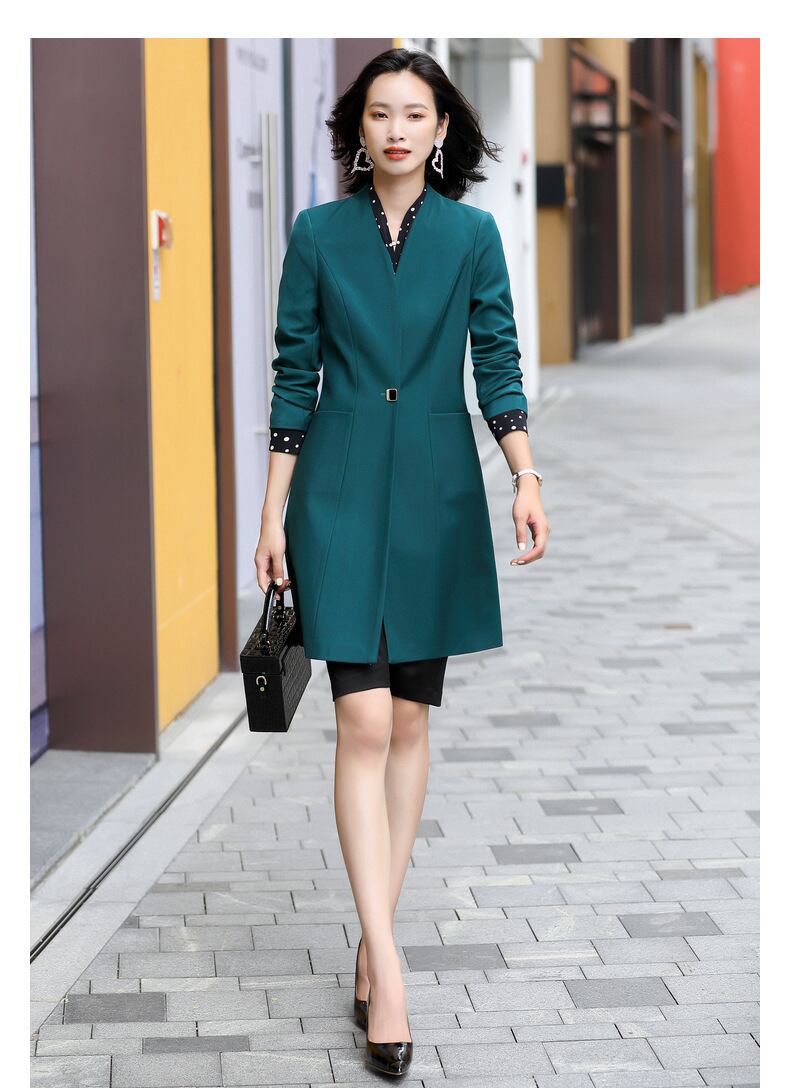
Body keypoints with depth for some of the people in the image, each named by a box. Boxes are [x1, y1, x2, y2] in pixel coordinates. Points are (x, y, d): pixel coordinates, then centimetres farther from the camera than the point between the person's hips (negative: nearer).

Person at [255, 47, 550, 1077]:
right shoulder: (318, 233, 2)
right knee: (365, 723, -10)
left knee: (410, 720, 7)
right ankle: (388, 970, -11)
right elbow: (294, 376, 3)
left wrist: (526, 475, -12)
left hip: (435, 496, 2)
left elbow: (497, 364, 2)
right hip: (340, 492, -1)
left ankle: (375, 938, 20)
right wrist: (273, 513, 2)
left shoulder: (472, 234, 3)